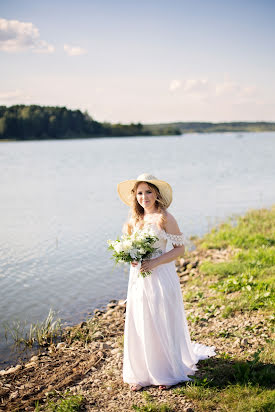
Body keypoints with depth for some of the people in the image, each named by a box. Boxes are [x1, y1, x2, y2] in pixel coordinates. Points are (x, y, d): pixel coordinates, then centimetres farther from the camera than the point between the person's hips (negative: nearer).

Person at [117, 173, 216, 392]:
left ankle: (169, 372, 22)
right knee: (139, 325, 8)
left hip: (161, 277, -5)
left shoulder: (165, 218, -9)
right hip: (138, 278, 5)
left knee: (163, 324, 4)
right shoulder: (133, 220, 8)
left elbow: (180, 248, -8)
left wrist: (155, 262, -19)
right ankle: (142, 373, 22)